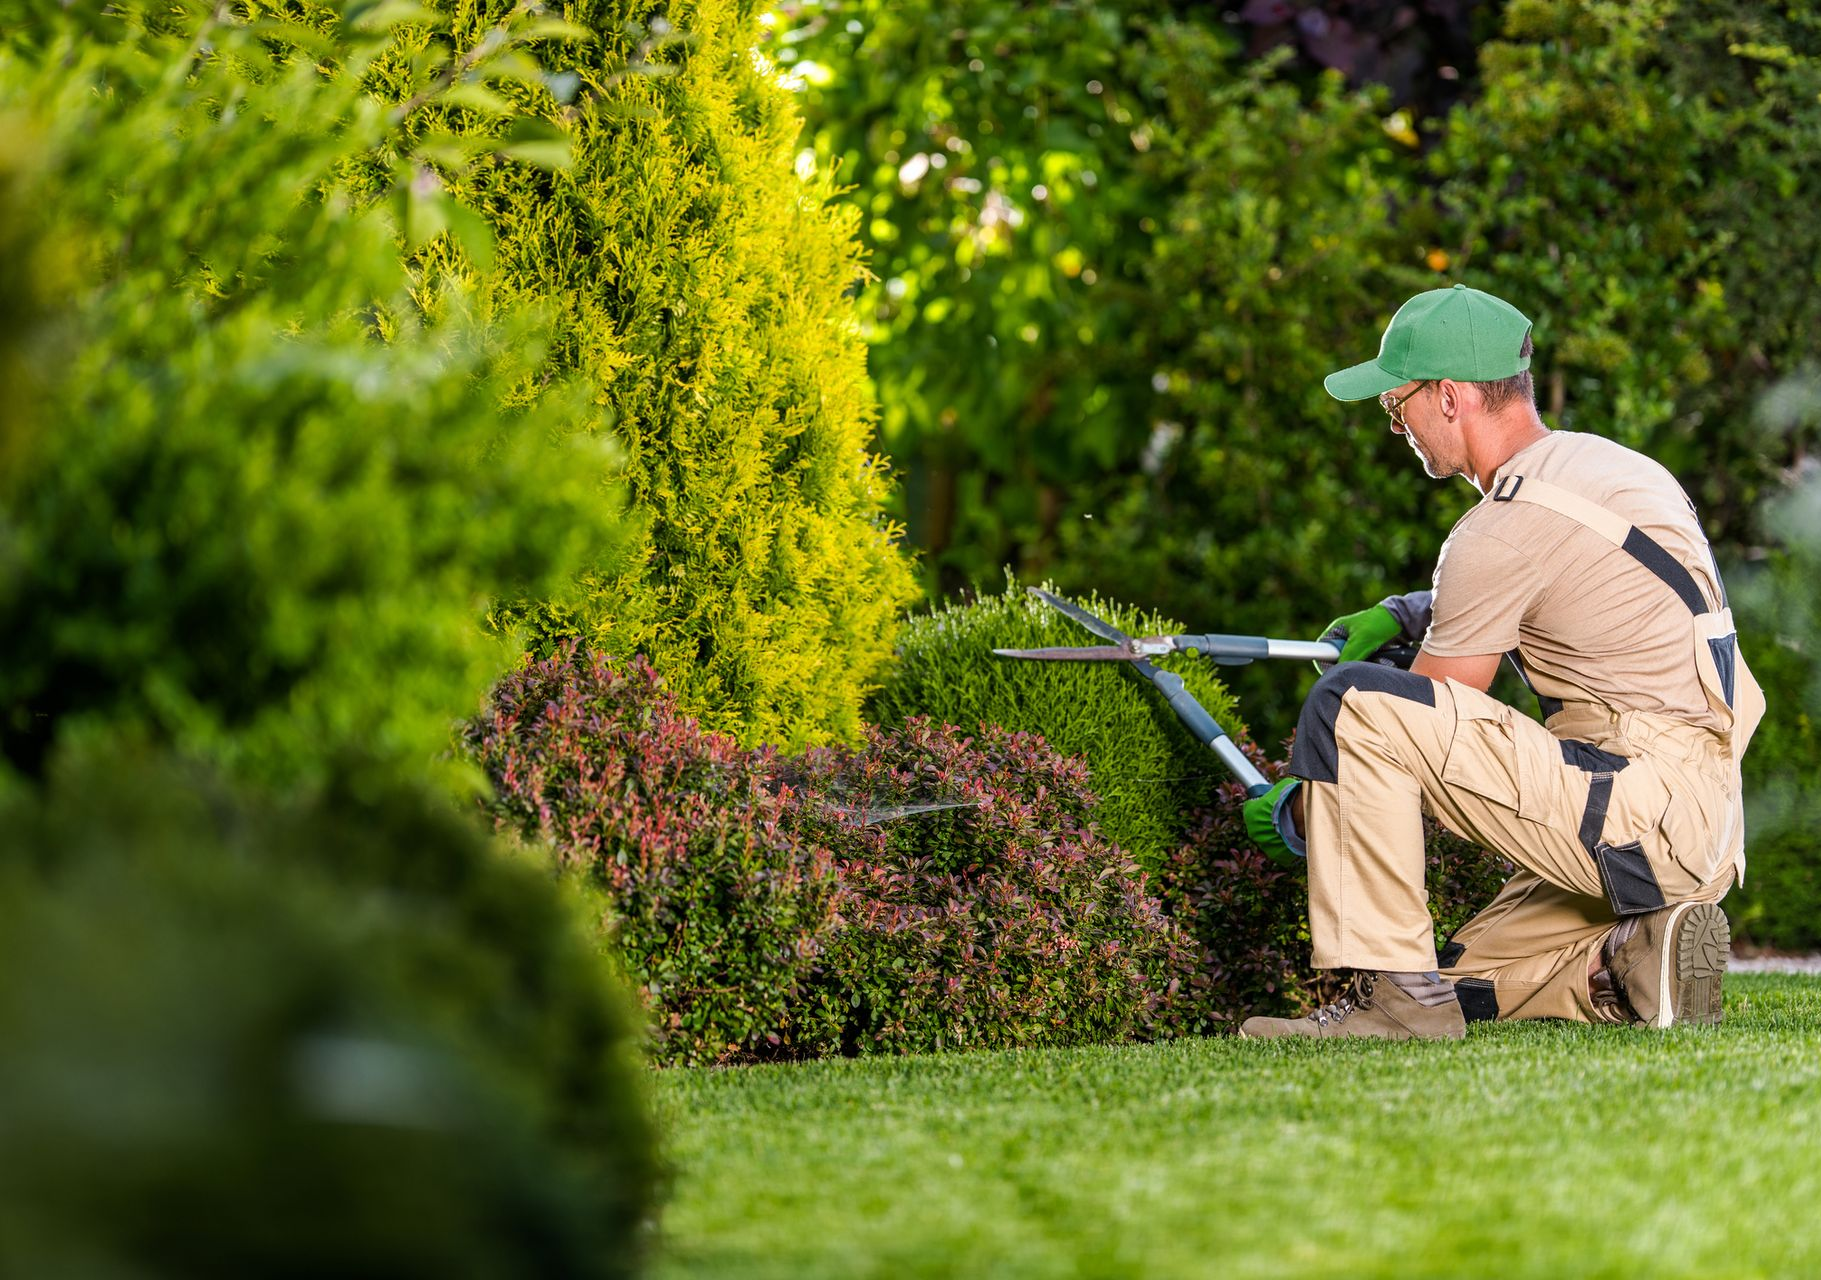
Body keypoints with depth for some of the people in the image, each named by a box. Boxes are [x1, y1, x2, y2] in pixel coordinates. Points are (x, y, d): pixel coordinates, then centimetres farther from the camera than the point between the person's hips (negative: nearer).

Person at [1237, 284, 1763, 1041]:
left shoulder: (1505, 528, -14)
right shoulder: (1604, 463, 14)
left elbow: (1410, 724, -7)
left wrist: (1297, 817, 8)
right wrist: (1407, 615, 22)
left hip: (1640, 803, -10)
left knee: (1348, 702, -17)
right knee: (1466, 983, 23)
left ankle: (1393, 992, -16)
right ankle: (1634, 959, 2)